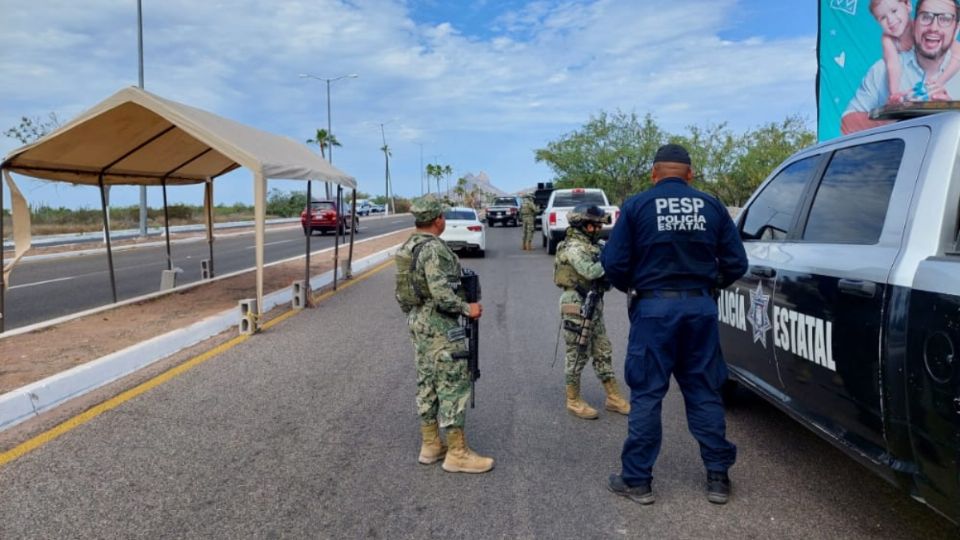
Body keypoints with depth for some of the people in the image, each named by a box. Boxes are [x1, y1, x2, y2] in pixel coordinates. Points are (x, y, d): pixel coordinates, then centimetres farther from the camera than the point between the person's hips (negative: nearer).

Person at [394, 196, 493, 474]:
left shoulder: (409, 246, 10)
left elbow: (403, 291, 15)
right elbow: (441, 293, -27)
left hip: (418, 323, 10)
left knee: (427, 383, 14)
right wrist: (467, 308, -14)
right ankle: (457, 453, 1)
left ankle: (430, 445, 22)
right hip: (440, 327, -10)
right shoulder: (434, 248, -19)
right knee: (453, 385, -4)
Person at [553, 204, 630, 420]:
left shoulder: (590, 246, 13)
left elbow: (602, 271, 9)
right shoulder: (574, 247, -15)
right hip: (577, 307, -9)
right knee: (577, 354, 0)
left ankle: (613, 398, 20)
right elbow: (591, 271, -29)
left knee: (603, 352, 12)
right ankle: (574, 401, 12)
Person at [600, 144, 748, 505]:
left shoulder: (637, 206, -3)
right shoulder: (712, 206, 5)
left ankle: (637, 480, 12)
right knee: (704, 393, 13)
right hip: (700, 306, 3)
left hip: (654, 307, -3)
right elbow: (736, 263, 4)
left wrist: (631, 288, 12)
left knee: (646, 394, 5)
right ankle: (717, 476, 20)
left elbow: (613, 263, -8)